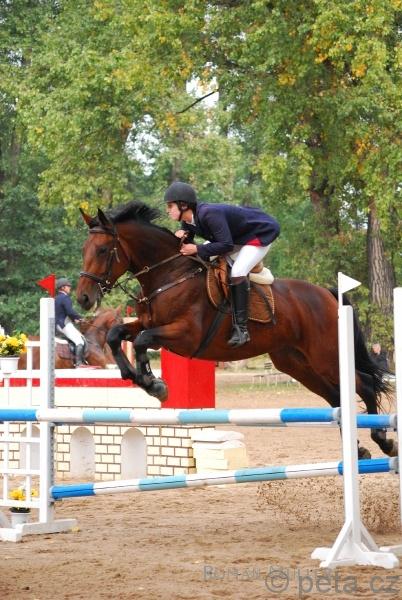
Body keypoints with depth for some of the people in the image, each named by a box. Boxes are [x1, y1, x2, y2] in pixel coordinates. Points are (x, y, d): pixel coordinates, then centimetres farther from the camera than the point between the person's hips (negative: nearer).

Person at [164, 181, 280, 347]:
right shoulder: (188, 221, -7)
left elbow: (227, 245, -37)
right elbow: (186, 247, 0)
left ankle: (241, 328, -24)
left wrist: (197, 249, -35)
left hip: (261, 234, -10)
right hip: (237, 237, 10)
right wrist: (181, 238, -22)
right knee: (199, 258, 7)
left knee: (237, 273, -28)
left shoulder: (209, 214, -34)